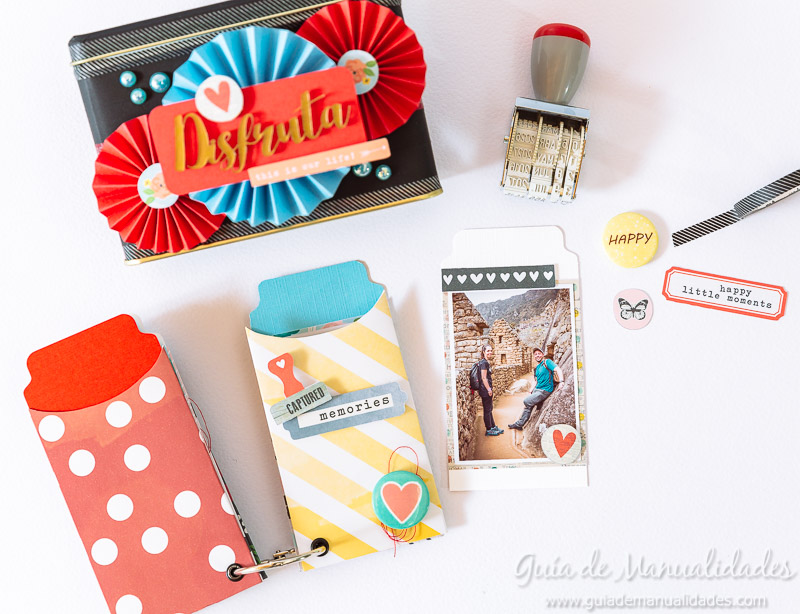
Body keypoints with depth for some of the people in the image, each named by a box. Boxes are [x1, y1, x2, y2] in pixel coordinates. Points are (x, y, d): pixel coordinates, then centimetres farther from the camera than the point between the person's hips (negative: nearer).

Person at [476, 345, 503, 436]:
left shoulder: (486, 362, 14)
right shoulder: (484, 363, -16)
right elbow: (484, 378, -19)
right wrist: (489, 389, -17)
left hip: (487, 390, 10)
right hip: (485, 390, -10)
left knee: (489, 409, 18)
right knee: (487, 410, -1)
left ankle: (493, 427, 28)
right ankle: (489, 430, 7)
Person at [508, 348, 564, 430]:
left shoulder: (547, 362, -7)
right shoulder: (537, 368, 18)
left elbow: (558, 370, -18)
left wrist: (561, 382, -33)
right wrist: (532, 388, 9)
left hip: (545, 391, -8)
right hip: (537, 389, 8)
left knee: (526, 401, -15)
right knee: (528, 407, 4)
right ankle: (519, 424, 11)